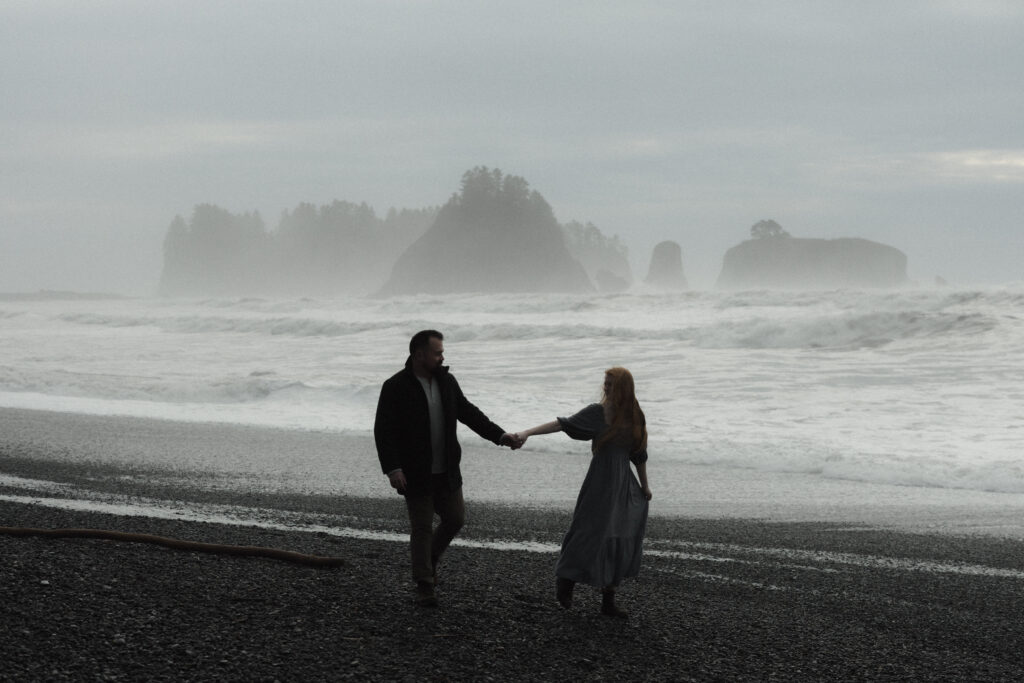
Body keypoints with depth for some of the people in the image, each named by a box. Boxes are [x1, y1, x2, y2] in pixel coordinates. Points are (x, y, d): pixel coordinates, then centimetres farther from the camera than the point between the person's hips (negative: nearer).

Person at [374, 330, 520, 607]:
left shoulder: (446, 381, 2)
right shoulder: (395, 387, -13)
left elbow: (468, 412, 10)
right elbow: (383, 430, -14)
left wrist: (500, 435, 1)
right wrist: (392, 469, -22)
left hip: (446, 470, 5)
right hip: (415, 474, -5)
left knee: (455, 518, 10)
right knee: (422, 528, 1)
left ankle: (431, 557, 36)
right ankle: (424, 585, 13)